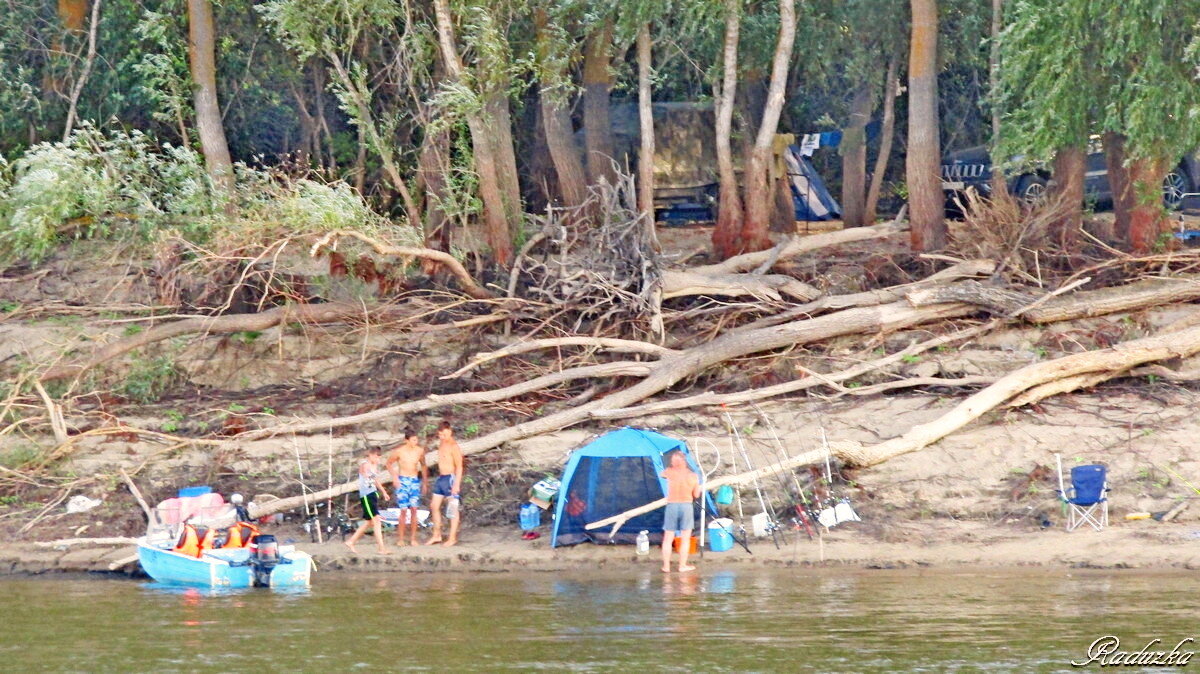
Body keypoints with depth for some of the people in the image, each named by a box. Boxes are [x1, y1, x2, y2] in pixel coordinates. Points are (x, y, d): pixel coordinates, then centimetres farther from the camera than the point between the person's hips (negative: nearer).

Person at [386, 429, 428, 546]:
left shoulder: (420, 450, 1)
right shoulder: (399, 451, -8)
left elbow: (423, 465, 16)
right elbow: (389, 463, 5)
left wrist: (424, 482, 17)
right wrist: (394, 477, -6)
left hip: (415, 481, 3)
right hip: (402, 481, -3)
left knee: (414, 510, -2)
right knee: (403, 510, -9)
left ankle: (413, 538, 4)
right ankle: (400, 539, -2)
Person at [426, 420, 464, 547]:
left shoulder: (453, 446, -14)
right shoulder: (441, 444, 12)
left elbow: (459, 466, -16)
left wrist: (457, 484, -21)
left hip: (451, 478, -9)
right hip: (441, 478, 9)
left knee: (452, 508, -2)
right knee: (434, 506, 11)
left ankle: (453, 538, 2)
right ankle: (437, 536, 19)